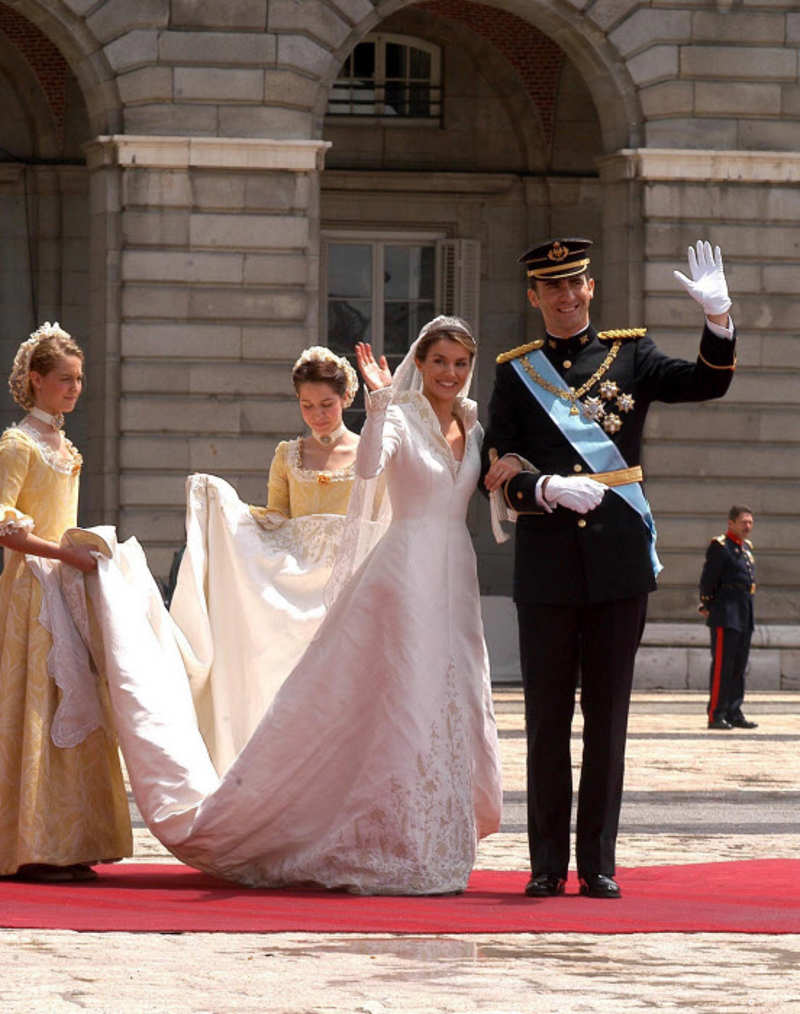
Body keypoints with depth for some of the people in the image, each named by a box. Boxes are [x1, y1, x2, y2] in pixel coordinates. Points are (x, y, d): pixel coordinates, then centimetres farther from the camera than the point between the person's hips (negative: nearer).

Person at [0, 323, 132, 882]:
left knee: (71, 712, 6)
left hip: (67, 584, 9)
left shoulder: (64, 447, 17)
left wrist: (83, 555, 12)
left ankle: (65, 846, 8)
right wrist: (63, 554, -21)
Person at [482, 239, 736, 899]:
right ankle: (549, 864, 7)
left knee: (608, 715, 2)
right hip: (547, 564, 0)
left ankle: (599, 864, 5)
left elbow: (707, 383, -5)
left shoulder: (631, 355, 9)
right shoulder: (516, 372, 9)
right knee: (547, 717, 2)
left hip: (619, 561, 0)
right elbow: (499, 473, 3)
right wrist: (549, 488, -16)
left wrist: (718, 319, -22)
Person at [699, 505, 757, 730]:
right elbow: (708, 579, -10)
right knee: (722, 665, -8)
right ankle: (716, 715, -6)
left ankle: (734, 713, 16)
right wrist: (707, 607, -6)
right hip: (726, 616, -8)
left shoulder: (746, 547, 16)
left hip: (744, 617, 8)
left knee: (738, 667, 11)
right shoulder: (720, 546, -10)